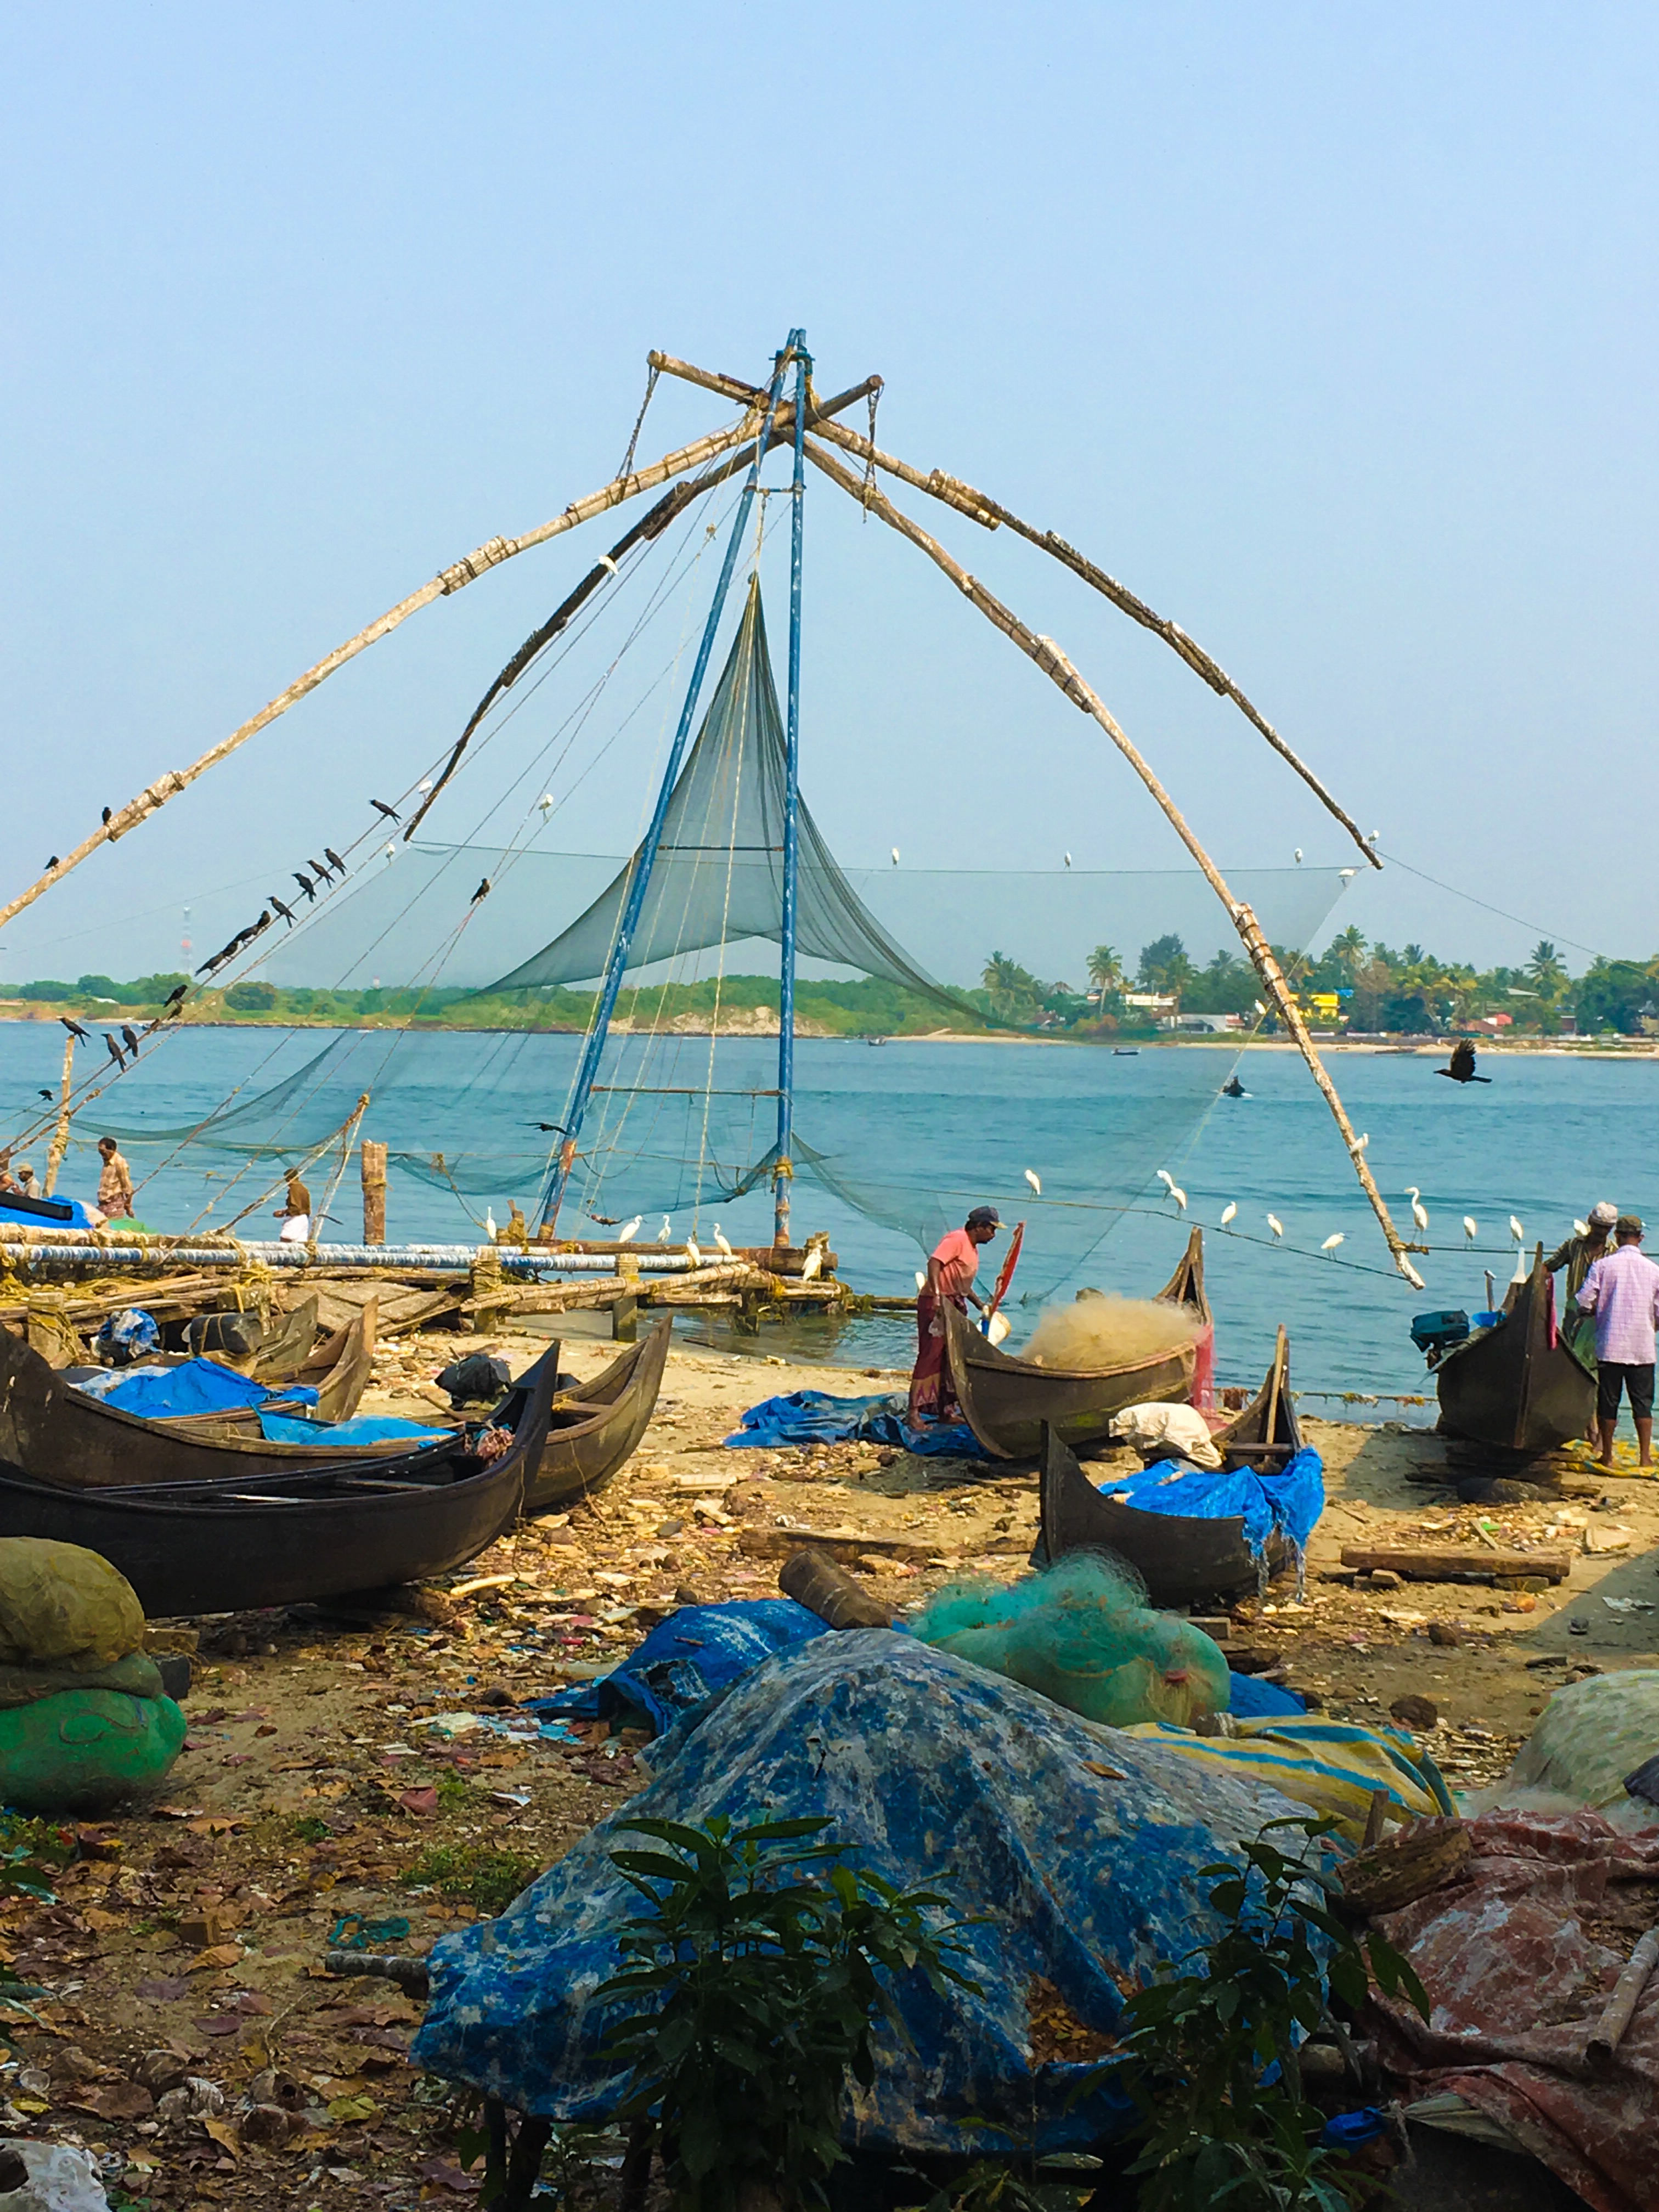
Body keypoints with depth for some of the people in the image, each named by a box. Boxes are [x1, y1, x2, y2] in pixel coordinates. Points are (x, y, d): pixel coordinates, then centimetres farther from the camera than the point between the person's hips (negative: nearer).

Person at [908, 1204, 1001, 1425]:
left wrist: (980, 1305, 25)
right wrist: (937, 1295, -36)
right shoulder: (957, 1239, -13)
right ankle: (914, 1412, -10)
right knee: (931, 1356, -11)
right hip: (937, 1304, -10)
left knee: (952, 1359, 11)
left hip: (955, 1305, 10)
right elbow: (934, 1263, -26)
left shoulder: (972, 1248, 17)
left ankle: (945, 1410, 17)